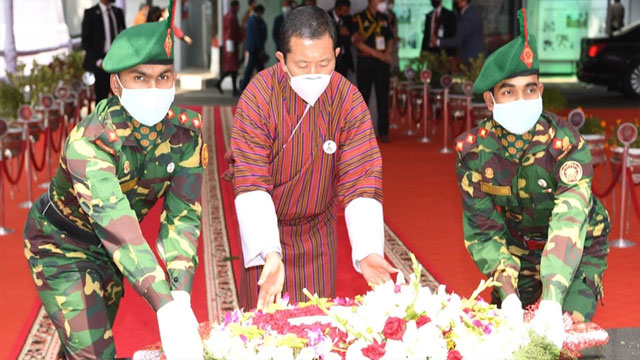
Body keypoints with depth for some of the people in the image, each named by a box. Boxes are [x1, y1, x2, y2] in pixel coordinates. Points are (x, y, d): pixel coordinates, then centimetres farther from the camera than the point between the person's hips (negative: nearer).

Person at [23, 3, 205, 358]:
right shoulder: (88, 141, -36)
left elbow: (183, 214, -23)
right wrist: (166, 309, -58)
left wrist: (182, 296, -38)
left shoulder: (186, 130, -20)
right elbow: (117, 228, -47)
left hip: (108, 249, 5)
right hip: (60, 245, -5)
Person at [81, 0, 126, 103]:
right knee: (101, 96, -3)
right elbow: (85, 41, -5)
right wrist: (98, 61, -15)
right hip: (102, 62, -4)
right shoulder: (90, 13, -3)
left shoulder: (118, 12, 12)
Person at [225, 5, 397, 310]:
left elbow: (360, 181, -19)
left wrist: (368, 251, -33)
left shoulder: (349, 101, -17)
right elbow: (251, 183, -26)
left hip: (318, 228, 2)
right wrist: (269, 254, -39)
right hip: (265, 227, -2)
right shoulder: (258, 98, -23)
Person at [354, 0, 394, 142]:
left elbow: (390, 38, 17)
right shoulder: (360, 18, -2)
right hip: (365, 61, -3)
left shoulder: (384, 18, 13)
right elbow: (357, 41, -9)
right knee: (363, 96, 4)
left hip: (382, 61, 3)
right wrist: (376, 53, -13)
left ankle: (383, 131, 2)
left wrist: (388, 52, -3)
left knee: (383, 97, 0)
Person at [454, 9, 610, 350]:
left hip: (579, 246, -3)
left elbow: (569, 224, -44)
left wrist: (551, 303, -56)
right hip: (518, 244, 3)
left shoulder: (566, 144, -32)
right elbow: (482, 230, -18)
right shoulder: (473, 149, -22)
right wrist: (507, 293, -34)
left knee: (570, 331, -8)